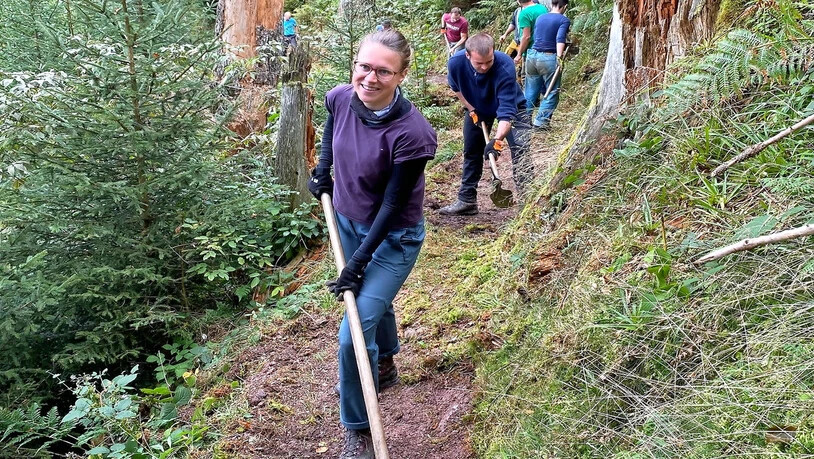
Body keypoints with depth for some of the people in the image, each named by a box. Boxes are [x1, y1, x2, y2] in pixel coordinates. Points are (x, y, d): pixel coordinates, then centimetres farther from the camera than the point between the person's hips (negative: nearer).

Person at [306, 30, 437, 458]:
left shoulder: (411, 133, -31)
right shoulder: (340, 99, -15)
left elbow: (393, 205, -24)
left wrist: (359, 262, -21)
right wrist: (322, 173, 9)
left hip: (393, 238, -6)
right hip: (347, 221, 6)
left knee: (354, 333, -11)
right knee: (373, 300, 27)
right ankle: (385, 365, 56)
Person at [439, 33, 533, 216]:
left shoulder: (505, 66, -41)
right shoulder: (456, 63, -30)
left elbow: (506, 111, -44)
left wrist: (497, 139, -56)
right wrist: (472, 110, -12)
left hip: (511, 106, -4)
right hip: (477, 108, 4)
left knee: (520, 151, -18)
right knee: (471, 153, 10)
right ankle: (466, 200, 22)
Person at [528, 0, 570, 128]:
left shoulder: (539, 18, 14)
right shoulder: (564, 20, -4)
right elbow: (560, 39, -19)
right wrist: (559, 57, -27)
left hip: (532, 55, 6)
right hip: (549, 59, -5)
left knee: (530, 92, 14)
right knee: (552, 93, 6)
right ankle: (541, 120, -1)